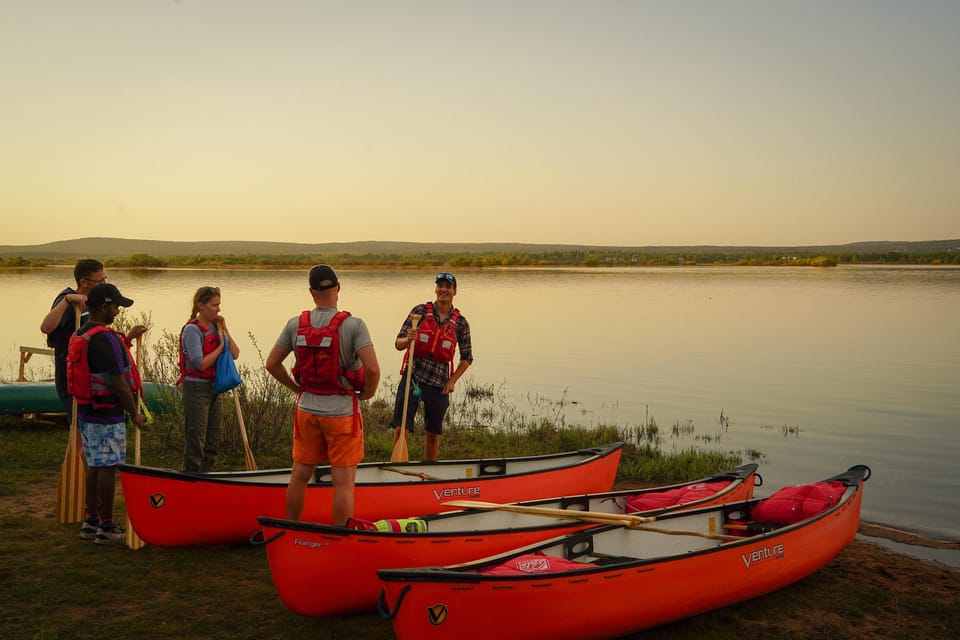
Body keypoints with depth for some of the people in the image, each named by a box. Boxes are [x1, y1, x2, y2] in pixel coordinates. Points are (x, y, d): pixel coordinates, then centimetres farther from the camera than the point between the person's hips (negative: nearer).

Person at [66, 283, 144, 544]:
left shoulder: (78, 336, 10)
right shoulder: (106, 339, -20)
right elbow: (119, 383, -21)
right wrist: (135, 413, -11)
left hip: (85, 412, 9)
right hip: (107, 416, -9)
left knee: (94, 466, 16)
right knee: (108, 469, -1)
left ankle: (90, 522, 24)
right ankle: (106, 527, 6)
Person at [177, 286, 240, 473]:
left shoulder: (215, 327, 8)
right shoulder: (192, 329, -14)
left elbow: (235, 354, 3)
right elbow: (201, 364, -20)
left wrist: (225, 331, -4)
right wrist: (221, 345, -12)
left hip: (213, 387, 8)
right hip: (196, 389, -8)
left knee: (213, 440, 13)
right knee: (195, 441, -2)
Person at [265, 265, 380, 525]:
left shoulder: (295, 325, -2)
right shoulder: (353, 325, -15)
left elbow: (271, 363, 4)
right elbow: (372, 369, -23)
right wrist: (367, 394, -4)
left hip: (307, 410, 4)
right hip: (343, 413, -4)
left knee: (299, 476, 17)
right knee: (343, 482, 3)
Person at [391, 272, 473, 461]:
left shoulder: (461, 323, 3)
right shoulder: (420, 311, 0)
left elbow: (467, 358, 12)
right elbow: (398, 344, -1)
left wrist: (452, 381, 1)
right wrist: (408, 340, -23)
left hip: (439, 382, 2)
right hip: (412, 376, -2)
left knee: (433, 433, 11)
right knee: (401, 428, -10)